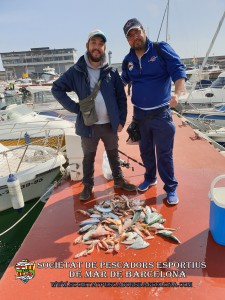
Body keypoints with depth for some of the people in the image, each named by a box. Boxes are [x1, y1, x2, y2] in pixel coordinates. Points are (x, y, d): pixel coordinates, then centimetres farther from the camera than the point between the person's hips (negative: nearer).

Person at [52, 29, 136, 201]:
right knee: (88, 157, 13)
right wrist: (75, 108, -8)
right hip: (88, 125, -1)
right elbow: (57, 89, 0)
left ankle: (119, 180, 36)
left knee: (114, 155, 17)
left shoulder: (111, 72, 0)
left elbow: (121, 97, 4)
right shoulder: (77, 71, -3)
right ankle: (88, 186, 29)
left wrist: (121, 120, -3)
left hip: (110, 124, 2)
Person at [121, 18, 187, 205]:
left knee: (164, 153, 0)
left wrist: (176, 94, -32)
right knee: (145, 151, 16)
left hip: (161, 113, -4)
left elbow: (179, 71, -14)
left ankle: (171, 188, 17)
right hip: (139, 114, 4)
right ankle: (150, 178, 37)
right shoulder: (128, 60, 6)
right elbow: (123, 82, 23)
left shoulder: (161, 49, -6)